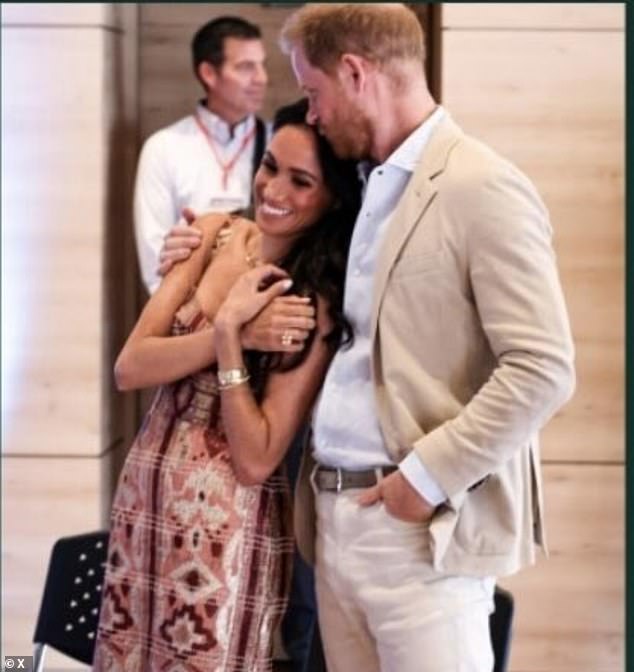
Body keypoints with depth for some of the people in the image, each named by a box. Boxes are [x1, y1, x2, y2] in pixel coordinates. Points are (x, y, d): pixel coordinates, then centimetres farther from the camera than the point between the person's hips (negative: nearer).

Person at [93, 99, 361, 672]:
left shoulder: (318, 303, -13)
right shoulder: (217, 235, 1)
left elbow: (257, 459, -17)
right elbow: (129, 367, -7)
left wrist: (228, 337, -23)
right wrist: (230, 326, -19)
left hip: (228, 524, -5)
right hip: (142, 496, 5)